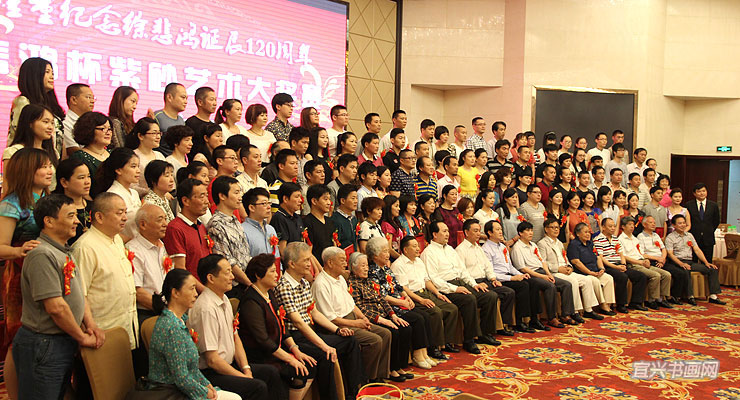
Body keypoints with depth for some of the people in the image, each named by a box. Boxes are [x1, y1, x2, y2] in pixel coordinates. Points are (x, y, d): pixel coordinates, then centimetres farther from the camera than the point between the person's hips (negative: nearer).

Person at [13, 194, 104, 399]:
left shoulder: (65, 251, 12)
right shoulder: (42, 255, -20)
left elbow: (78, 293, 18)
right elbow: (56, 307, -24)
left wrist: (90, 324, 3)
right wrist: (82, 338, -13)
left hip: (65, 342, 10)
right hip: (42, 344, -9)